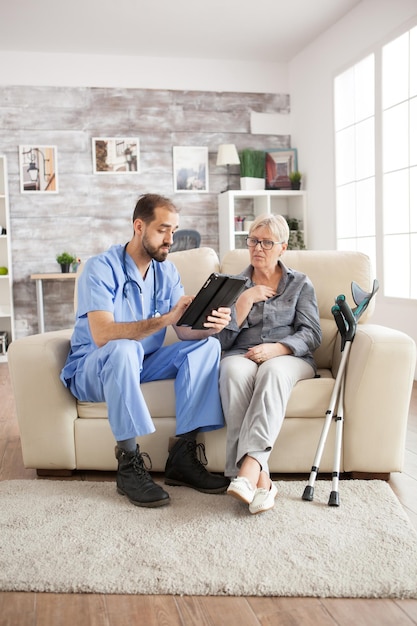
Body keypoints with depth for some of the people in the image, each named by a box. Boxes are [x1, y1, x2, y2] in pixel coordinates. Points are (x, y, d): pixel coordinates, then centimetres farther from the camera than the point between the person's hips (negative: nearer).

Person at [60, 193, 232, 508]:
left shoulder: (167, 270, 2)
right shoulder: (101, 268, -18)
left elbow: (186, 330, -7)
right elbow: (102, 334, -32)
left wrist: (209, 325, -31)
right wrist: (165, 319, -41)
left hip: (142, 365, 6)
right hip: (91, 370, -6)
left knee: (207, 345, -14)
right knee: (123, 349, -38)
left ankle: (182, 454, -16)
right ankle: (129, 464, -27)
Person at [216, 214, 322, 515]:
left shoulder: (301, 283, 15)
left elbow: (312, 334, 3)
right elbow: (223, 339, 8)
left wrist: (277, 348, -16)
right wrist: (246, 299, -3)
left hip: (289, 357, 0)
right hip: (241, 355, 1)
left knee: (273, 371, -38)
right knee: (235, 371, -37)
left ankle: (248, 468, -51)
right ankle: (260, 477, -46)